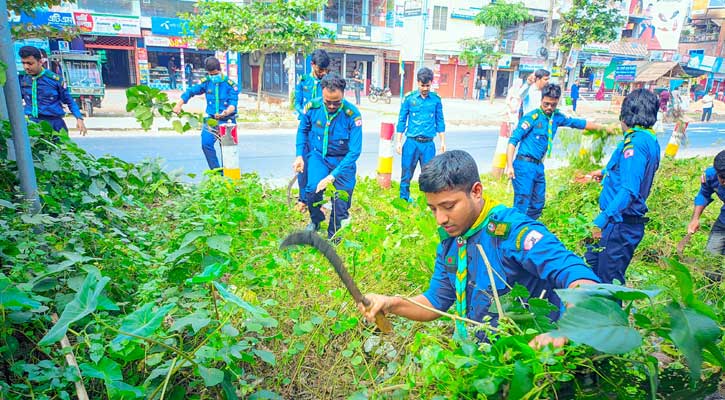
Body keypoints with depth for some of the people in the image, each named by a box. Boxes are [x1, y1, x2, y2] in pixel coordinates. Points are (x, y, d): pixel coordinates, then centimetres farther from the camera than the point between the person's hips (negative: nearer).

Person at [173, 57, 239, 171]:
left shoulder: (230, 84, -6)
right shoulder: (205, 82, 4)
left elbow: (233, 103, -14)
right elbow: (190, 91, 7)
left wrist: (226, 112, -34)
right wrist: (179, 104, -5)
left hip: (227, 120, -3)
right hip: (211, 119, 3)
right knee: (206, 144, -13)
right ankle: (216, 171, -6)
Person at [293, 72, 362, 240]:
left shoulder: (352, 114, -23)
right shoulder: (312, 107, -15)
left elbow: (354, 151, -20)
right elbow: (302, 130, 8)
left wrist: (332, 176, -26)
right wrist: (300, 155, -1)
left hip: (343, 159, -1)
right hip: (318, 155, 1)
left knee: (341, 202, -2)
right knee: (313, 190, -22)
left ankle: (333, 236, 26)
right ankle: (315, 220, 12)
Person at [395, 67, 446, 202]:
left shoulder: (436, 99, 4)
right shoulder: (409, 98, 0)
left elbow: (440, 121, 10)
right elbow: (402, 121, 3)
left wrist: (443, 141, 10)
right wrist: (398, 142, 1)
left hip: (428, 144, 1)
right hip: (412, 142, -1)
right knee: (406, 172, 6)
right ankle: (404, 198, 21)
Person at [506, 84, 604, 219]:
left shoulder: (556, 117, 10)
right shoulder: (532, 117, -10)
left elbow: (578, 123, 24)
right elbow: (513, 141, -12)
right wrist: (509, 166, -19)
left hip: (539, 166, 8)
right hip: (525, 164, -7)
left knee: (538, 204, 12)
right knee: (522, 203, -11)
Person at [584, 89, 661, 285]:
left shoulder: (636, 142, -18)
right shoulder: (650, 140, 13)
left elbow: (629, 190, -28)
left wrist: (602, 219, -32)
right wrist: (606, 172, 48)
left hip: (620, 223, -10)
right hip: (628, 222, 10)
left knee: (607, 280, -2)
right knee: (591, 265, 19)